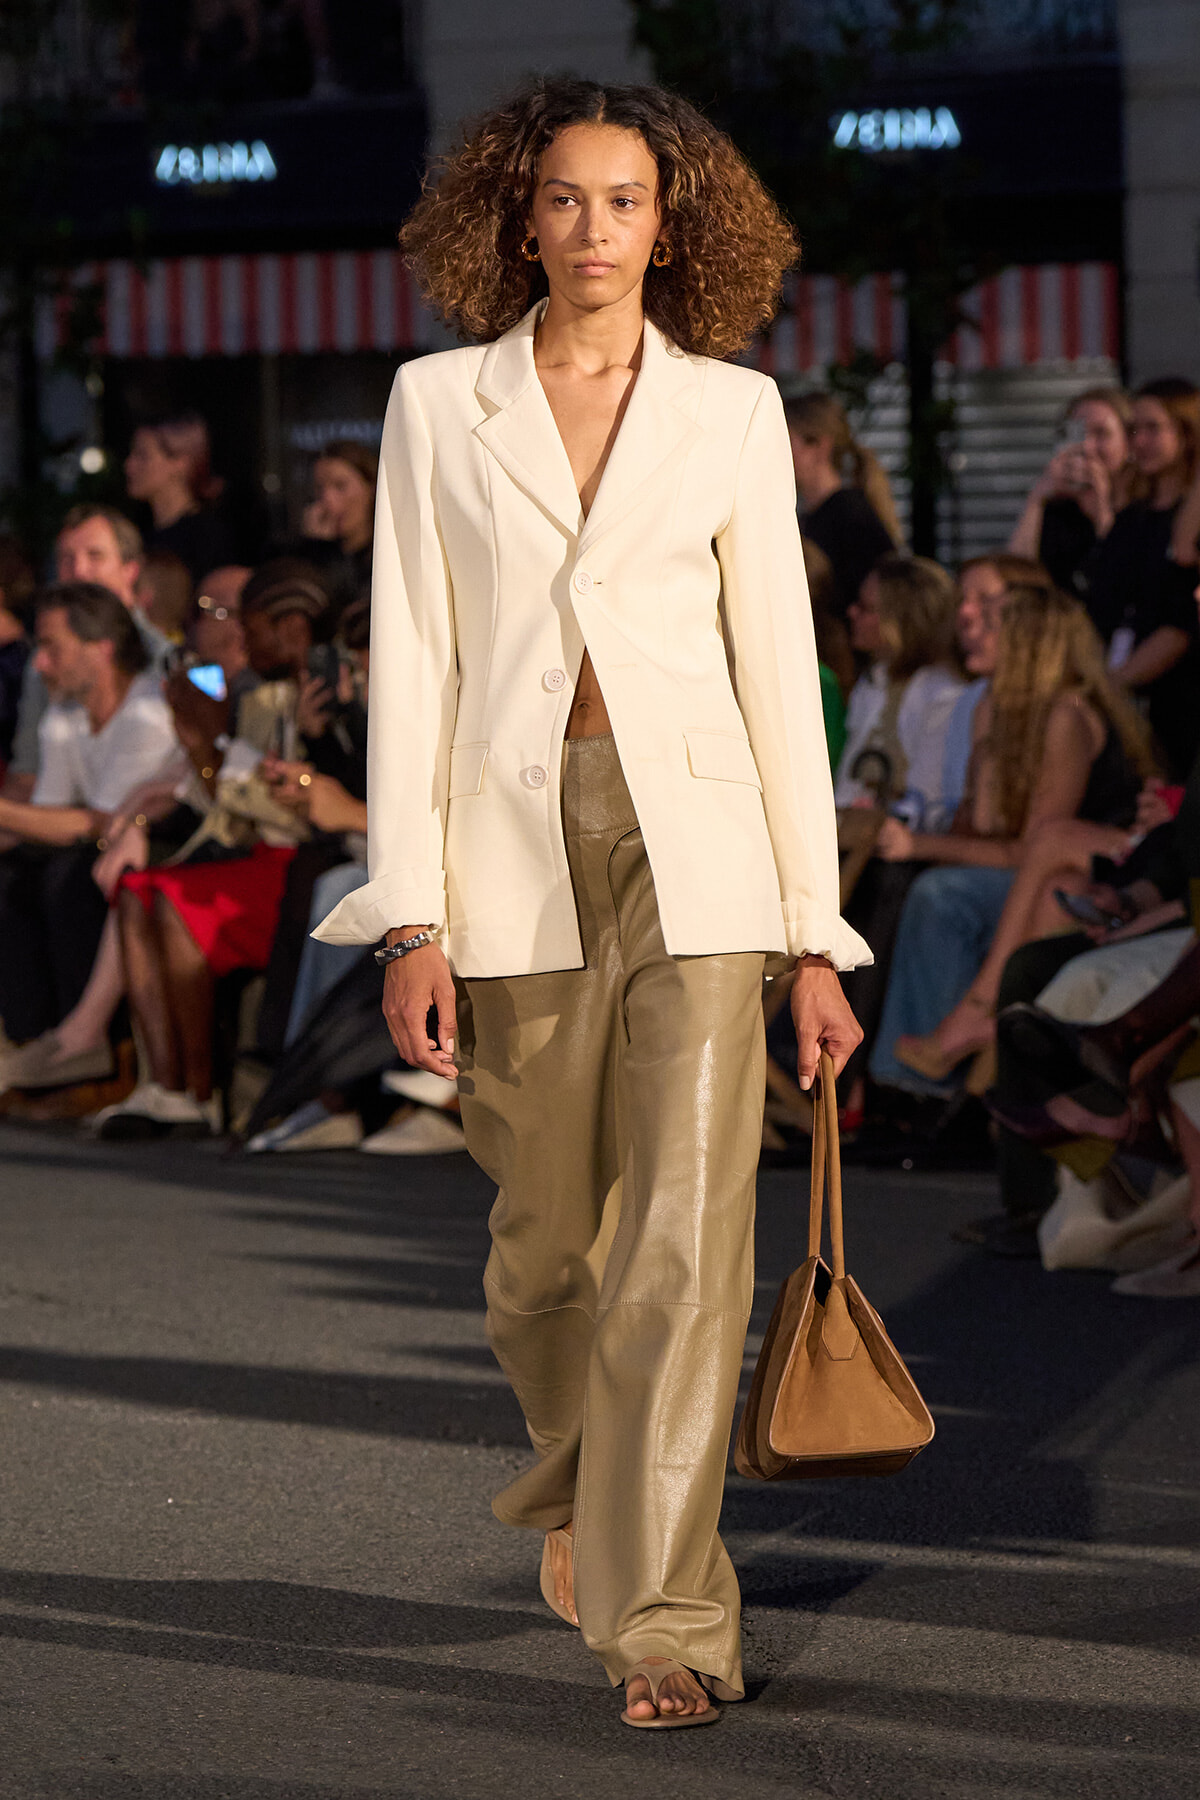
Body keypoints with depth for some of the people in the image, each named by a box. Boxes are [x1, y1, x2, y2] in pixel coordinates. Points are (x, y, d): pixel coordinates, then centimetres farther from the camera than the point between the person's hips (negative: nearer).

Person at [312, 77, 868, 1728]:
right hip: (516, 848, 1)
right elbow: (410, 661, 2)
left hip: (694, 847, -1)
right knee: (550, 1240, 10)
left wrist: (818, 937, 4)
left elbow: (778, 665, 6)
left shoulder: (733, 411, 5)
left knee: (686, 1237, -10)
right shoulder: (439, 404, 5)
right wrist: (411, 917, -6)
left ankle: (663, 1621, -6)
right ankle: (584, 1486, 41)